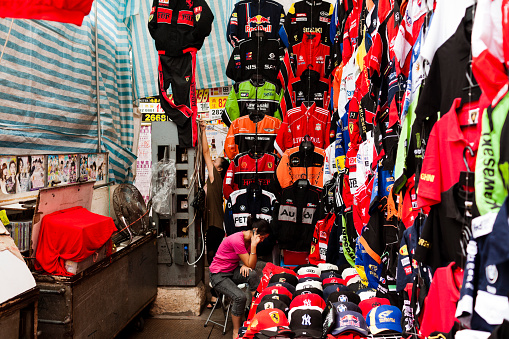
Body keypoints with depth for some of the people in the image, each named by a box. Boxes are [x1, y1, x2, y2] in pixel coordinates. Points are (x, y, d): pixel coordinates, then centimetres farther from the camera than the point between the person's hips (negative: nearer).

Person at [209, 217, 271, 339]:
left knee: (252, 274, -26)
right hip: (218, 275, -7)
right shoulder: (237, 240, -27)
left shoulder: (250, 240, -1)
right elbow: (250, 265, -23)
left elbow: (251, 266, 1)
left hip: (232, 272, 7)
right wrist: (253, 246, -28)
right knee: (240, 297, -28)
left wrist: (245, 266, -19)